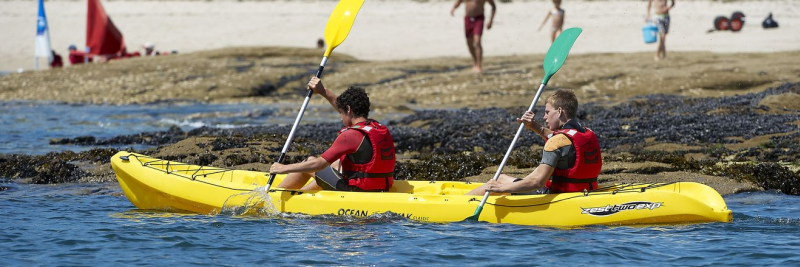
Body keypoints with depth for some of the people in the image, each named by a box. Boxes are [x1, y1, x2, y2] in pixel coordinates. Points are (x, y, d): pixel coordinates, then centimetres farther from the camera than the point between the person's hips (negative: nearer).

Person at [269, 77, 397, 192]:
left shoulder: (352, 135, -19)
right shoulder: (382, 129, 5)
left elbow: (319, 164, -17)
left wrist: (284, 168, -7)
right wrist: (323, 91, 28)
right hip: (380, 191, 8)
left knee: (310, 162, 12)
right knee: (336, 164, 33)